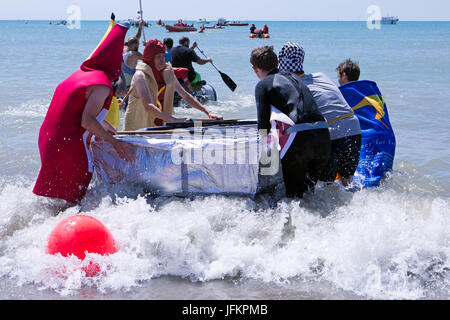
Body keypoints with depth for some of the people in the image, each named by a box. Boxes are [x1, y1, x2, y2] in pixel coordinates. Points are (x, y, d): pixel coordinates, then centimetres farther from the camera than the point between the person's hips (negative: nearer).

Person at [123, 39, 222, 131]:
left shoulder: (168, 74, 8)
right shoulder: (140, 76, -14)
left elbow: (186, 96, 14)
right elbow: (148, 106, -27)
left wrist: (207, 112, 3)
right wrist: (173, 120, -36)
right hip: (138, 128, -5)